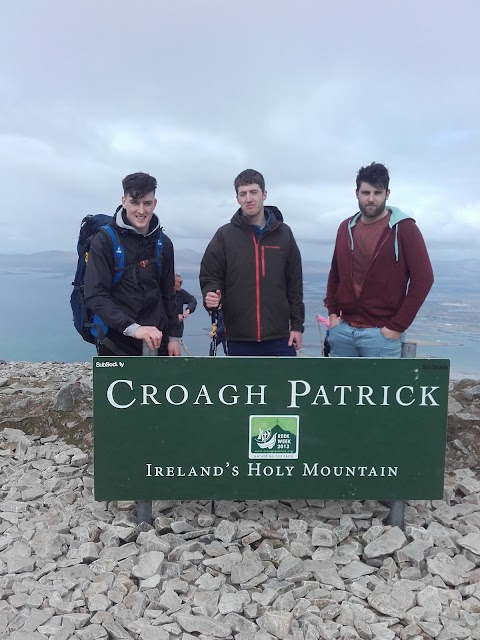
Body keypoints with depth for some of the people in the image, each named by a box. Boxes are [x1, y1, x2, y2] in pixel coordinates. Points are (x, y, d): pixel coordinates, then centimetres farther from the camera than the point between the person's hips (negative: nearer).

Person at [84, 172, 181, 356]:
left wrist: (173, 335, 7)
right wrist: (132, 328, -27)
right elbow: (94, 295, -17)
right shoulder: (105, 240, -9)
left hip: (156, 341, 4)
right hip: (117, 344, -4)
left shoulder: (163, 243, 5)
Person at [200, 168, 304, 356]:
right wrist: (211, 294, -18)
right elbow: (210, 276, 5)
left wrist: (297, 324, 3)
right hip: (239, 338, 0)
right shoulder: (225, 235, 1)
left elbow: (294, 283, 7)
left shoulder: (283, 234, 4)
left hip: (279, 337, 1)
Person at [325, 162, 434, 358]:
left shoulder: (403, 228, -7)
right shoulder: (346, 228, 9)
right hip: (343, 330, 5)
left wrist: (397, 326, -14)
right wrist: (332, 312, 6)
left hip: (381, 333, -5)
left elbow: (423, 279, -12)